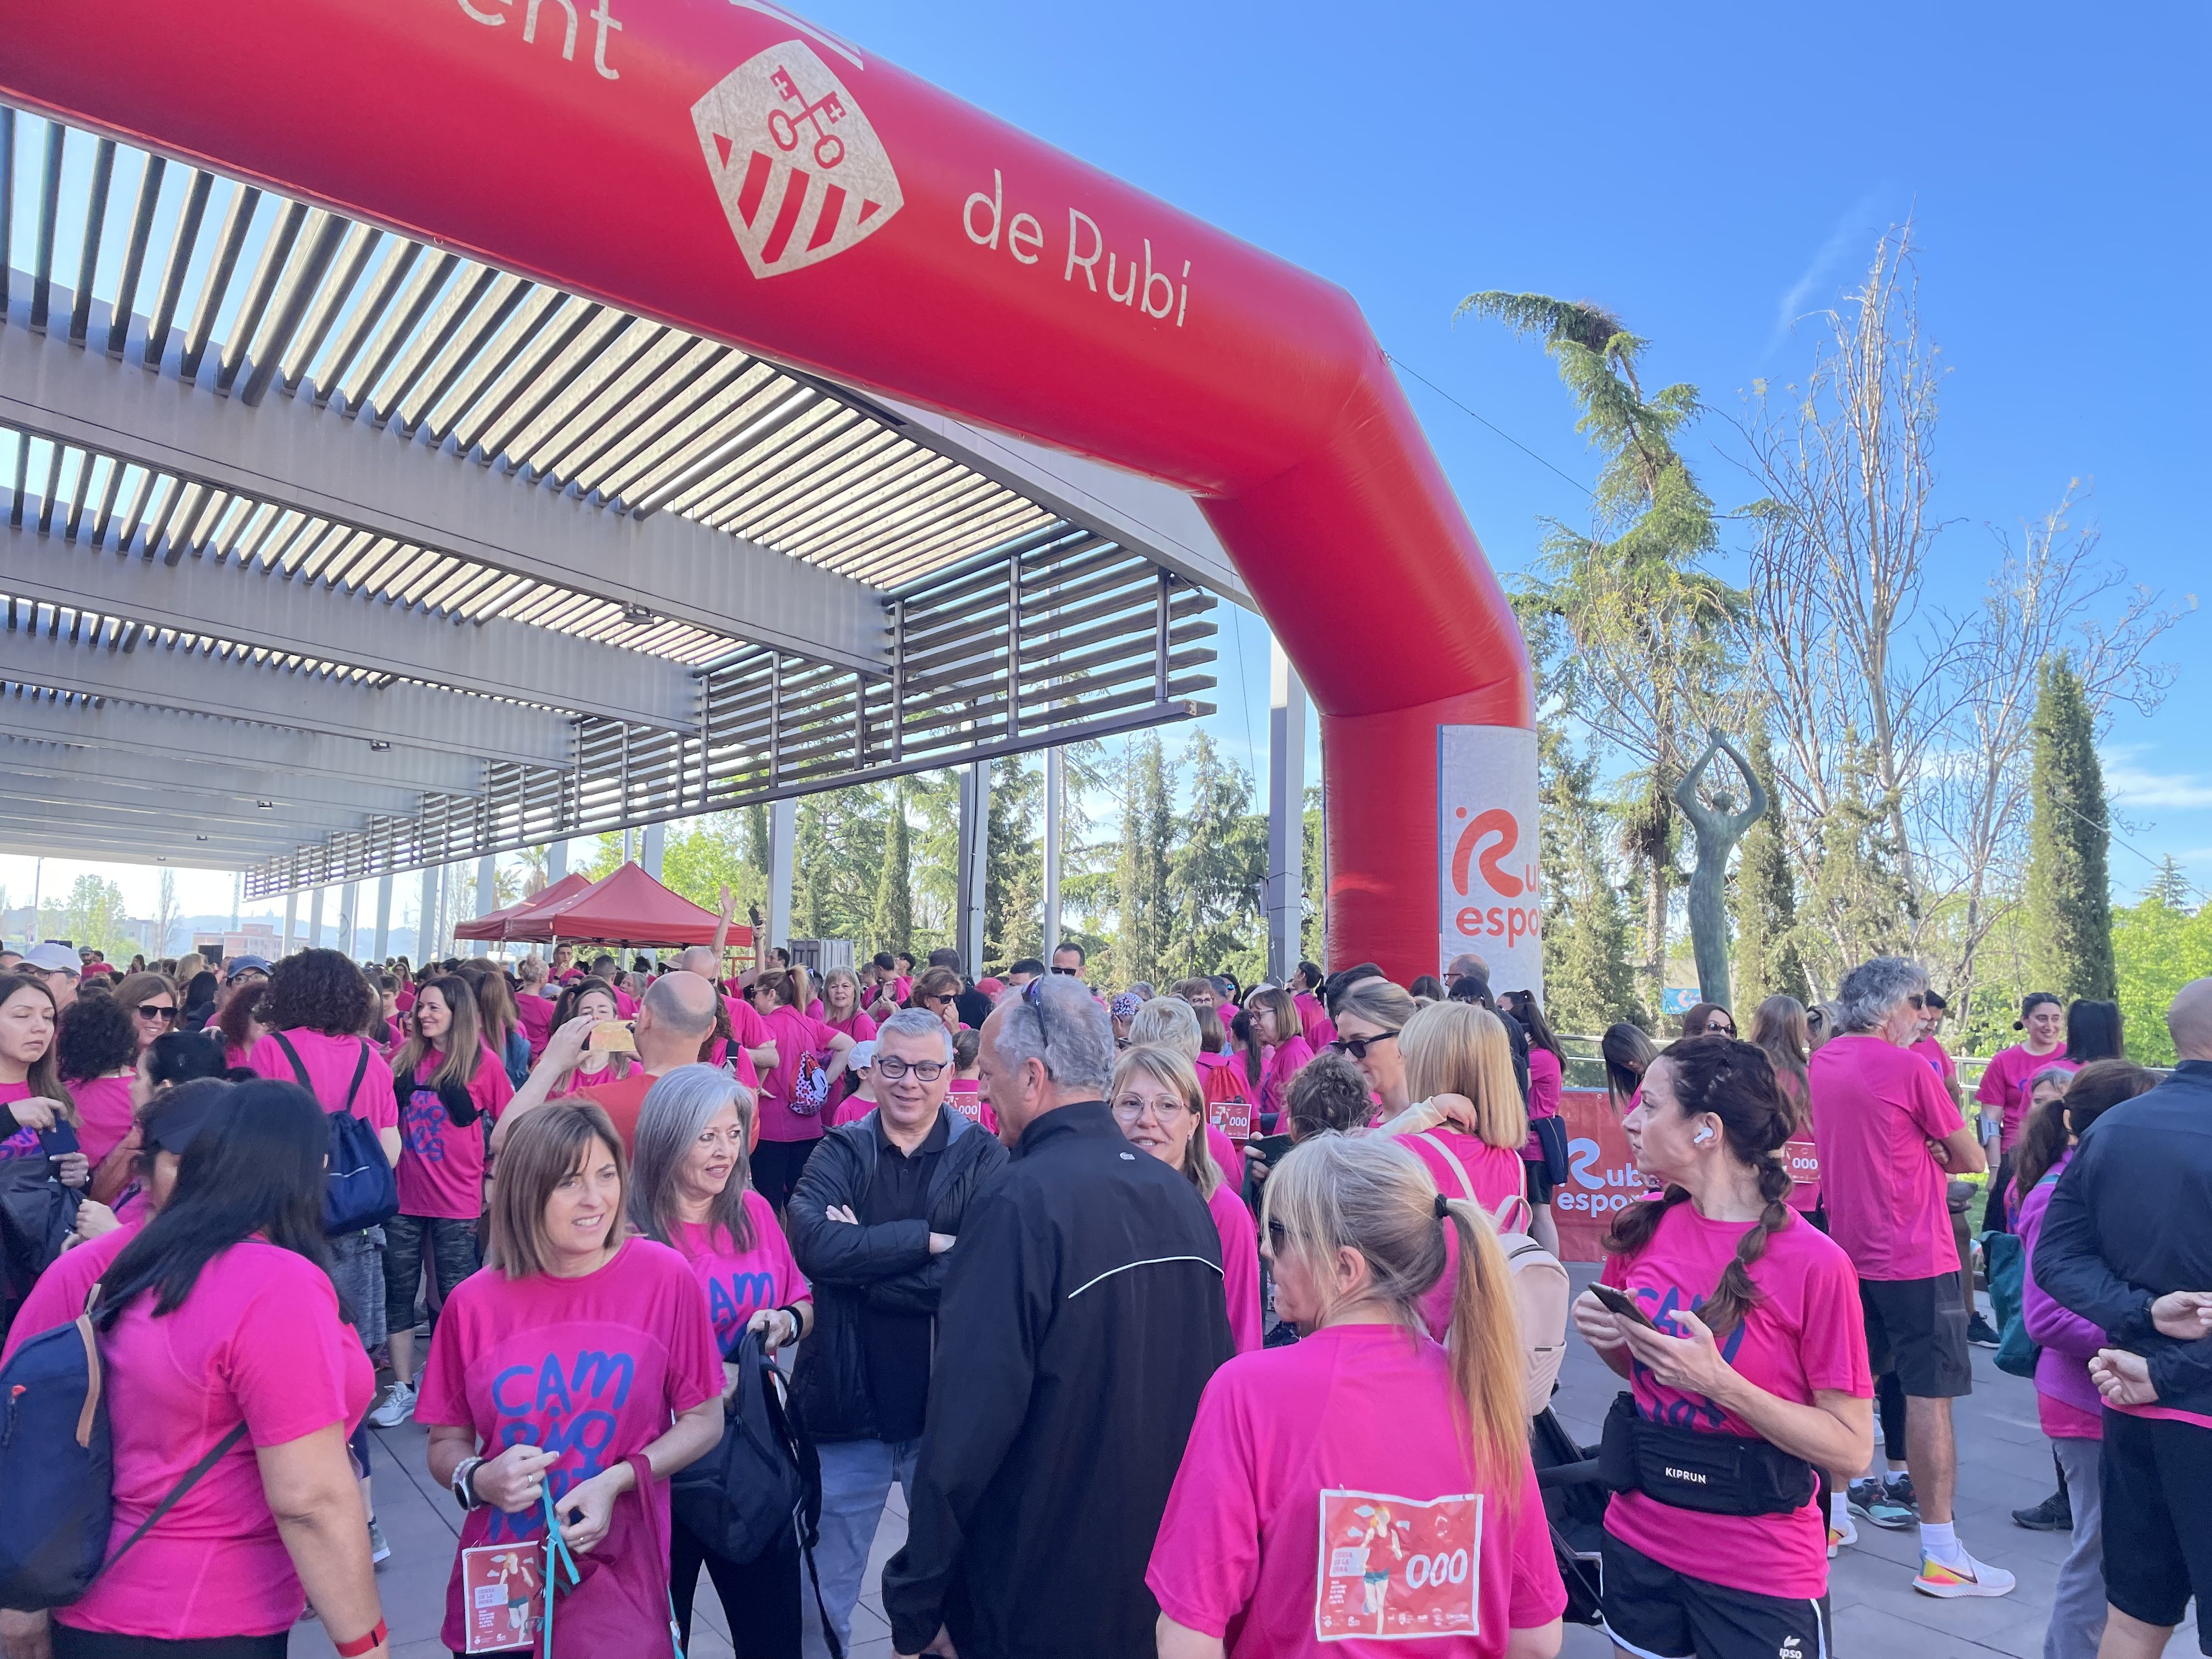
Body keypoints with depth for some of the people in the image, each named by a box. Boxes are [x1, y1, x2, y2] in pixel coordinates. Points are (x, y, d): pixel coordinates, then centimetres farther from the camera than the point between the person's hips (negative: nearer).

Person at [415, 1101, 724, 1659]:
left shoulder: (665, 1276, -11)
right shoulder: (474, 1302, -6)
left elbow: (704, 1419, -3)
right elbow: (446, 1443, 5)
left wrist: (615, 1481, -16)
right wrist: (478, 1480, -15)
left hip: (622, 1577, -1)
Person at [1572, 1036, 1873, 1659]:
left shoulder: (1813, 1263, -19)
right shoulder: (1641, 1227, -5)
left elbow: (1851, 1447, -15)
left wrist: (1720, 1381, -26)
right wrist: (1602, 1332, -10)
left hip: (1760, 1575, -4)